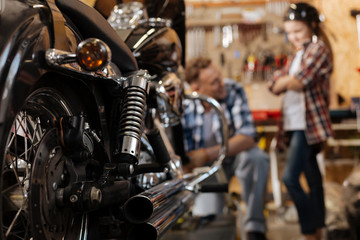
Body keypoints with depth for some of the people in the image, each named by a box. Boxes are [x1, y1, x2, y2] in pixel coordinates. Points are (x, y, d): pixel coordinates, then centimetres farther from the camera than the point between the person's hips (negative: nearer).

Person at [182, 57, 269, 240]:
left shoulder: (234, 91, -20)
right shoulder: (185, 107, -17)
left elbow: (248, 137, -28)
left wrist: (207, 154, -38)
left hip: (234, 153, 0)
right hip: (204, 164, 1)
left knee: (257, 158, -35)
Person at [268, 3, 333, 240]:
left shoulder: (318, 48, -4)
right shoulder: (295, 56, 20)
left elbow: (299, 82, -15)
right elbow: (275, 86, 11)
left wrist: (287, 80, 3)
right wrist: (291, 79, -6)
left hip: (308, 122, -8)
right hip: (293, 123, 8)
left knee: (290, 177, -15)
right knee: (312, 176, 13)